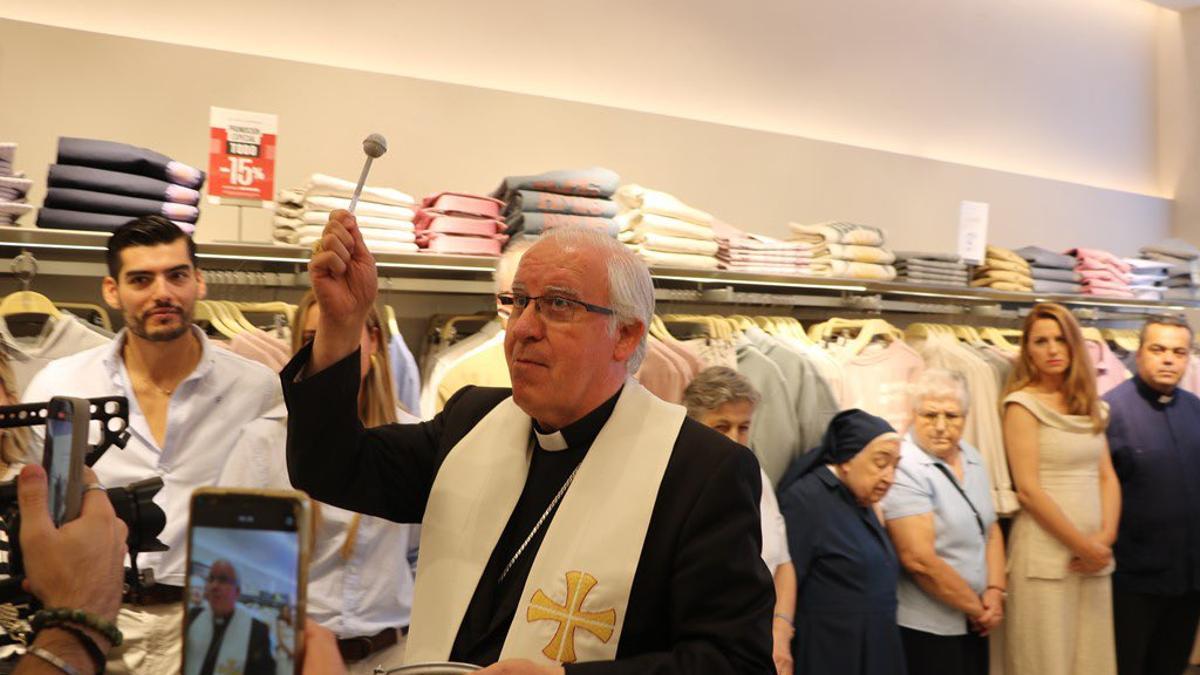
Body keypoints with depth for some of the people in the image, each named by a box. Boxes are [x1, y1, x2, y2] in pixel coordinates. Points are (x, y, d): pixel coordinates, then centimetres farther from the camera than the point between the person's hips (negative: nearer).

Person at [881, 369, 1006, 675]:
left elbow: (991, 530, 12)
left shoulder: (971, 457, 6)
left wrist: (995, 592, -2)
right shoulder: (904, 469, -19)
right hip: (925, 629, -7)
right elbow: (919, 559, -22)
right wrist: (977, 607, -11)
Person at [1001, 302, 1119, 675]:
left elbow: (1108, 477, 10)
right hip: (1045, 555, -6)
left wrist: (1105, 538, -5)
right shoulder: (1023, 404, -6)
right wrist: (1083, 546, -10)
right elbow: (1028, 489, -12)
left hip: (1094, 556, 6)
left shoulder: (1090, 406, 12)